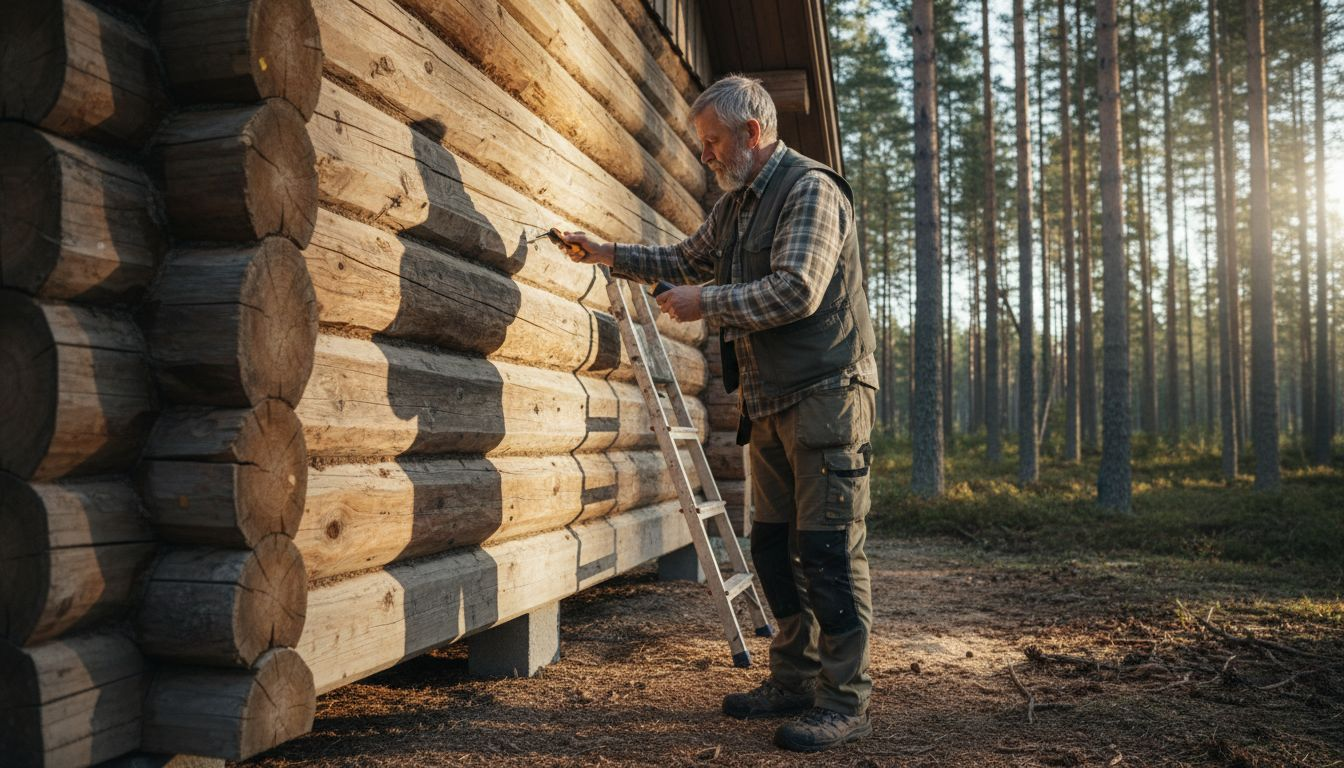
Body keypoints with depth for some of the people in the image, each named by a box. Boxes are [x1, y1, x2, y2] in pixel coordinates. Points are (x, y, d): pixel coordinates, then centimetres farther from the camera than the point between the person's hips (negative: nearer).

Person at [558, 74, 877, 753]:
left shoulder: (809, 189, -10)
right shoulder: (734, 206, 18)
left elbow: (796, 290, -21)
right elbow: (684, 261, 31)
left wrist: (705, 303, -14)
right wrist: (607, 254, 22)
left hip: (825, 392, -9)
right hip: (769, 402, 9)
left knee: (829, 547, -7)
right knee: (774, 544, 11)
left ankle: (846, 700, 2)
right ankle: (795, 680, 23)